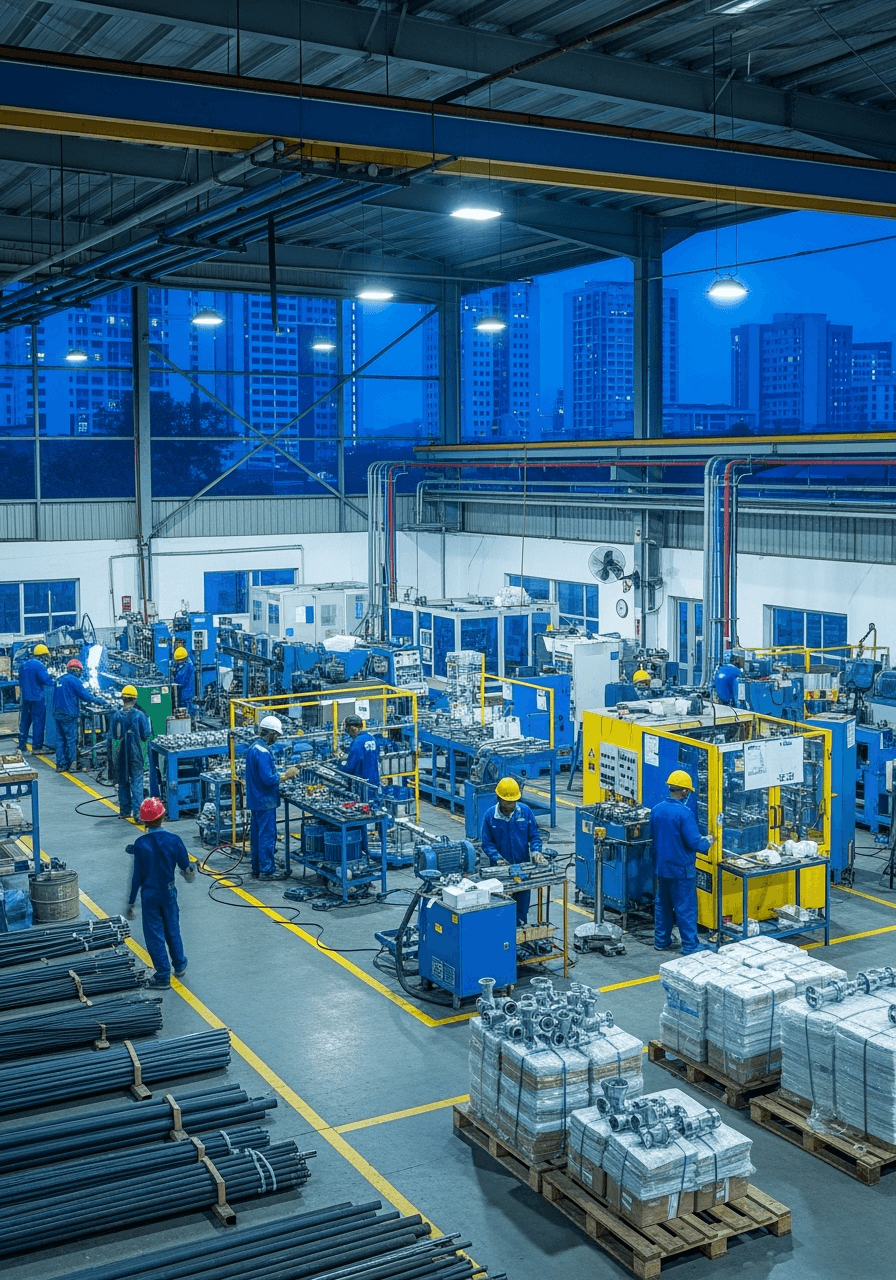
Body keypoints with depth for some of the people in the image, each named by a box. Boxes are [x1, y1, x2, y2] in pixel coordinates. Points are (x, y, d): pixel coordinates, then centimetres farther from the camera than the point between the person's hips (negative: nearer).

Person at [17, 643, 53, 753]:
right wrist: (50, 677, -1)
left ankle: (22, 744, 19)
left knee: (25, 721, 15)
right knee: (38, 722, -1)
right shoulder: (39, 665, -16)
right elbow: (47, 681, -21)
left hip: (25, 698, 8)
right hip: (37, 698, -8)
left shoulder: (24, 665, 10)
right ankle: (37, 746, 0)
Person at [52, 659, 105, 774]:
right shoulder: (73, 680, -10)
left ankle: (60, 764, 10)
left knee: (60, 739, 9)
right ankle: (72, 763, -1)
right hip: (68, 714, -8)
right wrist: (99, 702, -4)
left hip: (57, 713, 8)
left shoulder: (59, 680, 15)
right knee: (71, 739, -1)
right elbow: (84, 694, -13)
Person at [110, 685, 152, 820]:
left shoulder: (116, 716, -5)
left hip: (120, 754, 2)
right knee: (137, 782, 0)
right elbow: (146, 735, -7)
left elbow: (111, 736, -1)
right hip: (135, 753, -2)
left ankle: (124, 811, 19)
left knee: (123, 782, 14)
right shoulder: (139, 715, -10)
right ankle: (137, 811, -9)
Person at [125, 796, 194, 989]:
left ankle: (163, 975, 13)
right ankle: (179, 966, 35)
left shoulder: (140, 844, -17)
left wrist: (131, 902, -4)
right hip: (168, 892, 2)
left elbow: (137, 875, -13)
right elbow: (187, 868, -4)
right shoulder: (174, 840, -14)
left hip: (149, 895, -2)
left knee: (154, 934, 8)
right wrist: (190, 872, 21)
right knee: (172, 929, 21)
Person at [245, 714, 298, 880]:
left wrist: (283, 773, 10)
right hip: (265, 802, -10)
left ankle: (257, 869, 21)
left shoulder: (253, 748, 10)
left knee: (256, 835, 14)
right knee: (267, 835, -2)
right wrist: (286, 775, -13)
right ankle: (266, 871, 3)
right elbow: (269, 779, -25)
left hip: (255, 800, 10)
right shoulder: (263, 752, -22)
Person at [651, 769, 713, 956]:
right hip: (681, 869, -6)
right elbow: (694, 843, -21)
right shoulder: (684, 813, -22)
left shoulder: (656, 810, 0)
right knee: (685, 907, 2)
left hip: (662, 866, 7)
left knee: (662, 904, 17)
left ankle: (661, 941, 25)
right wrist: (707, 843, 1)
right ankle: (690, 946, 9)